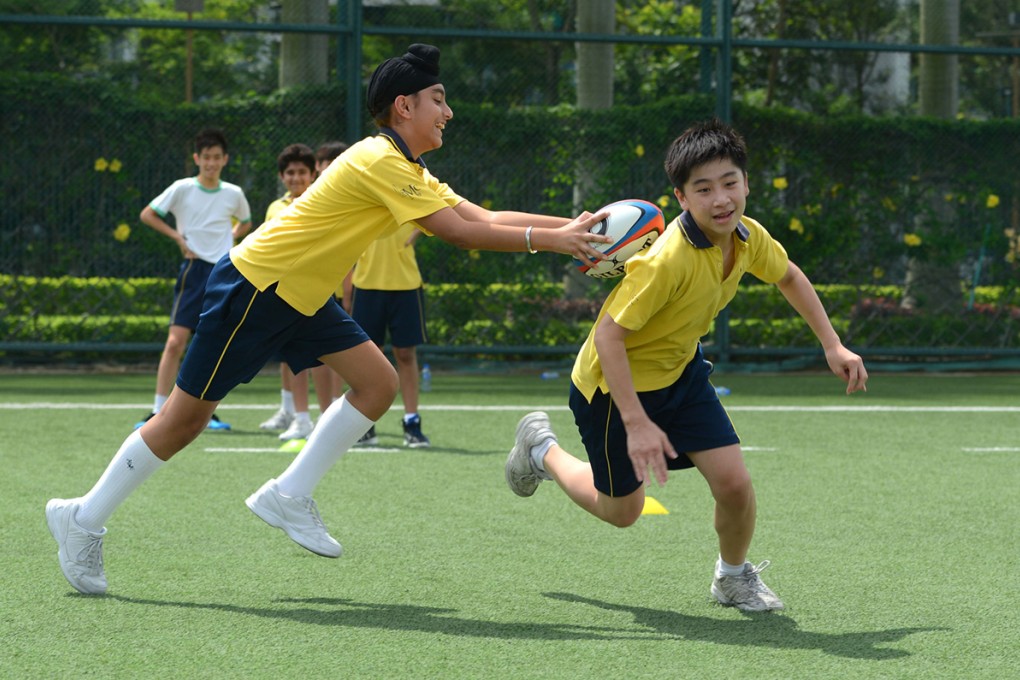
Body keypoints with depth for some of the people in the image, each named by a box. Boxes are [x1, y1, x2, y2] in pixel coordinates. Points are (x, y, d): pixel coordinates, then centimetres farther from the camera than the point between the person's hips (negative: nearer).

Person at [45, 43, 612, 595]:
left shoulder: (410, 174, 10)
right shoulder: (380, 161, -21)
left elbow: (483, 218, 6)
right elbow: (459, 232, -24)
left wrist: (569, 227, -4)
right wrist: (545, 238, -20)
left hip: (301, 296, 10)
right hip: (253, 285, -10)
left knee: (378, 384, -3)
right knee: (186, 417, -3)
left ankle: (288, 497, 6)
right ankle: (83, 520, 9)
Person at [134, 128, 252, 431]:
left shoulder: (233, 194, 7)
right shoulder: (182, 189, -2)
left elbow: (245, 222, 27)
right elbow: (147, 215, 4)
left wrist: (229, 239, 9)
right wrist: (178, 237, -3)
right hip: (194, 269, -3)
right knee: (176, 340, -10)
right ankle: (158, 411, -8)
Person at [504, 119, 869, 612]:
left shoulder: (749, 238, -13)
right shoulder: (667, 260, -36)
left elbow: (789, 277, 11)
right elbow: (608, 335, -32)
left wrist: (832, 346, 7)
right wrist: (636, 424, -36)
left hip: (681, 370, 6)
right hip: (613, 383, -5)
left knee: (733, 482, -9)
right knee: (621, 511, 12)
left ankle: (734, 576, 21)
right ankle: (541, 447, 39)